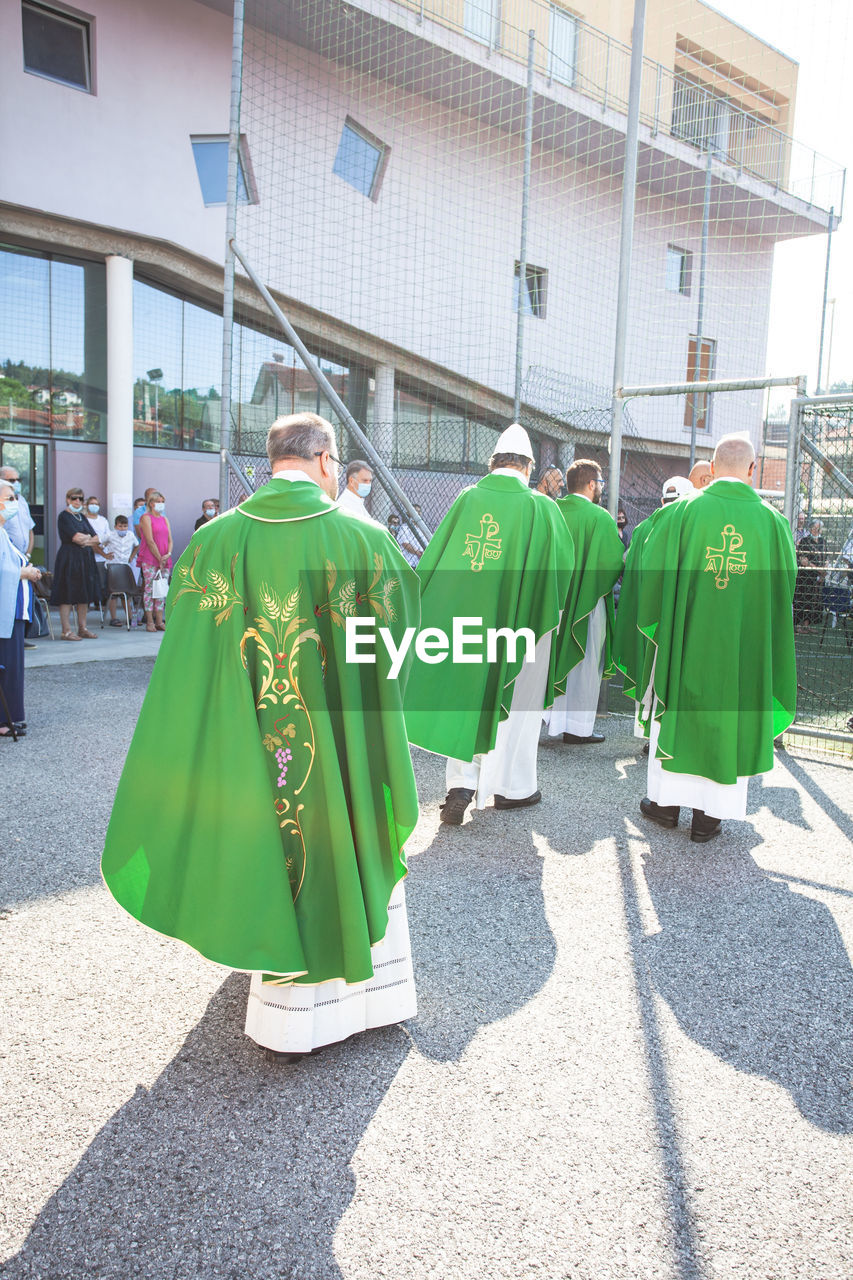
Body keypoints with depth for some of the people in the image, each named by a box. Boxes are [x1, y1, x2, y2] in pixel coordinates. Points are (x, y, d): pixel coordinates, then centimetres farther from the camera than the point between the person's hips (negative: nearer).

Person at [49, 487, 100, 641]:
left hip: (86, 559, 7)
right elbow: (76, 537, -16)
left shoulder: (82, 517, 17)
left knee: (84, 595, 7)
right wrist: (89, 537, 1)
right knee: (67, 595, -6)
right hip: (69, 558, -7)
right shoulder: (64, 516, -4)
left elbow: (97, 539, 10)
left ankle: (82, 628, 14)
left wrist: (85, 541, -7)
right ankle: (66, 631, -4)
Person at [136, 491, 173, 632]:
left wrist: (168, 554, -6)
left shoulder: (165, 519, 17)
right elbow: (150, 541, -10)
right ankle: (149, 622, -2)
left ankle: (159, 621, 7)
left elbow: (170, 540, 13)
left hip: (165, 560, 6)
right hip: (149, 559, -6)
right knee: (149, 589, -6)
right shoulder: (146, 518, -2)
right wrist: (159, 558, -12)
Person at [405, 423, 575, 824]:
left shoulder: (468, 499, -3)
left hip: (465, 619, 2)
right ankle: (513, 787, 25)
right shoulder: (540, 506, -9)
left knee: (467, 696, 14)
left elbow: (434, 556, 1)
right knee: (515, 702, 13)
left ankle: (462, 785, 6)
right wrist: (549, 610, 17)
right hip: (519, 621, -2)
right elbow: (562, 562, 0)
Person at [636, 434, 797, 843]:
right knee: (729, 718, 10)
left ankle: (666, 801, 23)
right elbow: (783, 590, 3)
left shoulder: (683, 512, -8)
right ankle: (708, 815, 16)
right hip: (743, 645, 1)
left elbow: (653, 569, -3)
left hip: (684, 636, 0)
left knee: (677, 710, 14)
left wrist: (658, 622, 10)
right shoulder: (772, 521, -5)